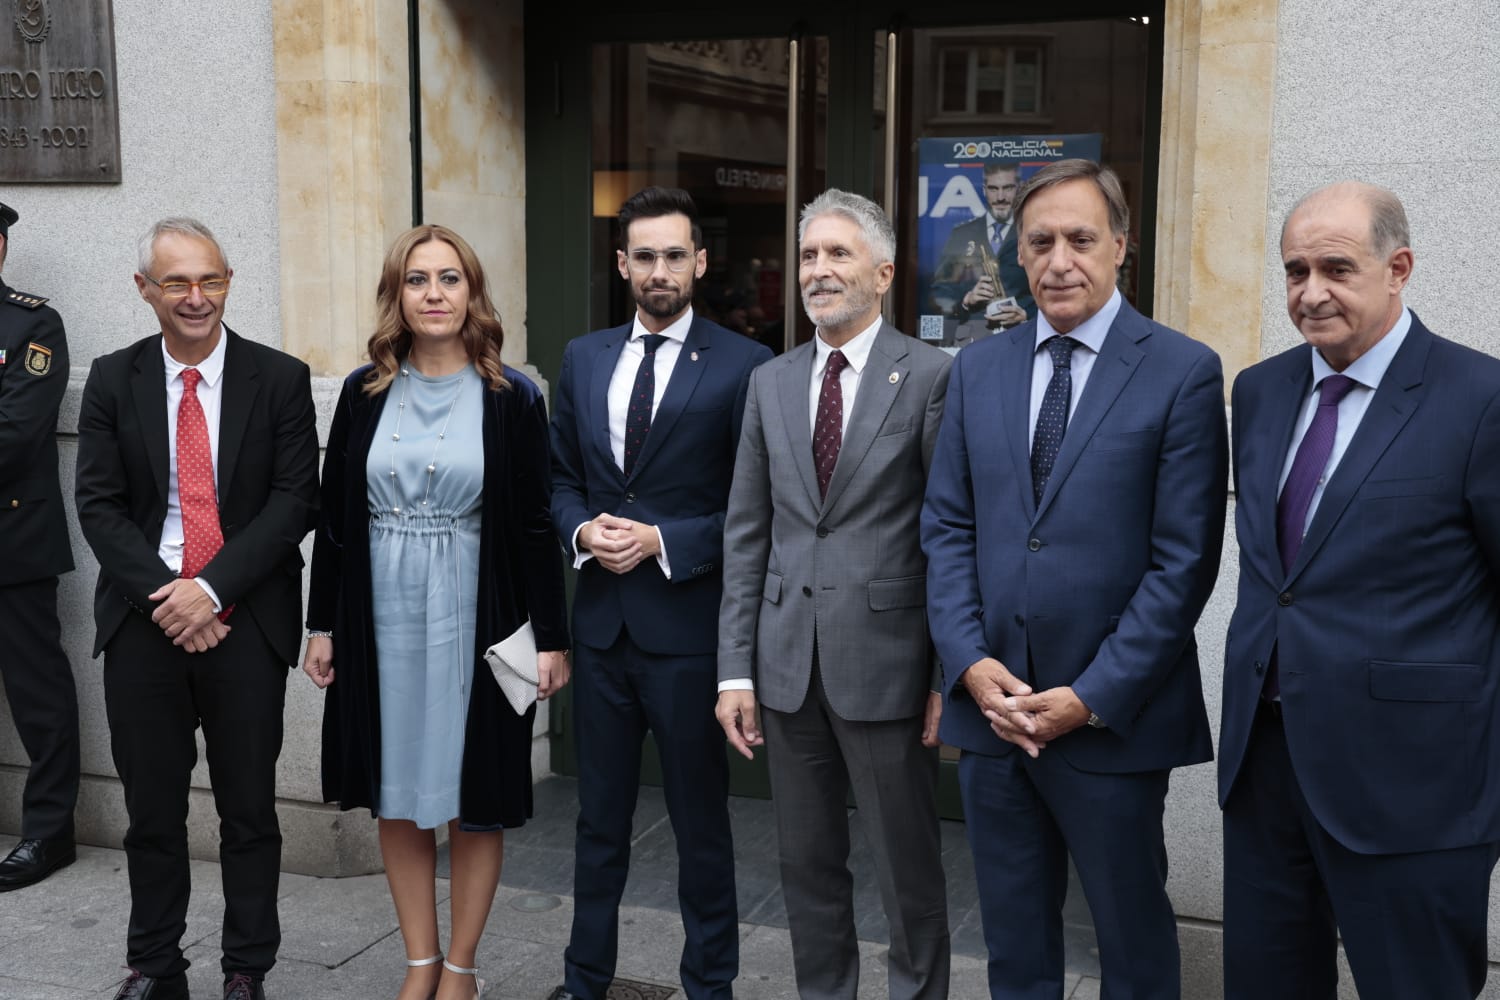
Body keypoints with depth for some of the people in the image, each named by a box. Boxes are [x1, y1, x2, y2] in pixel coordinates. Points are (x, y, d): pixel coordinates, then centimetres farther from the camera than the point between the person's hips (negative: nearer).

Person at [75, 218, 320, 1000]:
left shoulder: (280, 379, 0)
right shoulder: (112, 380, 5)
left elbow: (294, 501, -6)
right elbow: (99, 505, 1)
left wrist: (210, 588, -14)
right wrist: (163, 596, -12)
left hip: (246, 621, -1)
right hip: (143, 620, 2)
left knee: (249, 809, 7)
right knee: (151, 810, 10)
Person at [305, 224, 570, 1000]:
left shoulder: (512, 398, -4)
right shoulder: (364, 393, 3)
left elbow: (536, 524, -4)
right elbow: (335, 516, 6)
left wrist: (551, 637, -6)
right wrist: (322, 624, 5)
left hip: (473, 620, -3)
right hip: (381, 619, 3)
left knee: (472, 797, 7)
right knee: (396, 793, 11)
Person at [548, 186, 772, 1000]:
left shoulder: (743, 366, -7)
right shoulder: (583, 359, 8)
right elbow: (561, 478, 13)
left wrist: (662, 540, -17)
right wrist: (583, 530, -6)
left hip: (689, 625, -4)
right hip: (601, 620, 4)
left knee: (700, 819, 10)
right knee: (599, 817, 16)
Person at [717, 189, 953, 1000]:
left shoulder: (931, 376, -5)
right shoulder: (770, 382, 9)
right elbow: (746, 532, 8)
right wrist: (735, 667, 4)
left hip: (885, 659, -4)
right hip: (788, 660, 5)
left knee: (908, 869, 8)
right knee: (807, 862, 16)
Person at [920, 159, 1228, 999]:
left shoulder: (1183, 373, -7)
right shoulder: (978, 369, 7)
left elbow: (1185, 559, -10)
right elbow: (947, 526, 7)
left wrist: (1093, 697, -14)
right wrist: (972, 662, -6)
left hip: (1113, 717, -4)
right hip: (990, 706, 4)